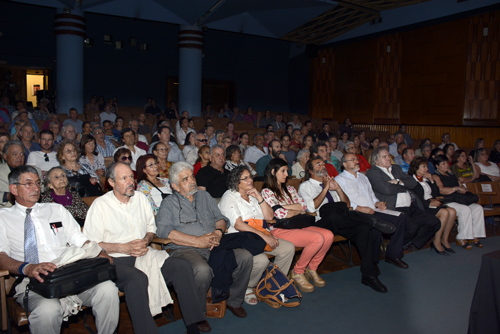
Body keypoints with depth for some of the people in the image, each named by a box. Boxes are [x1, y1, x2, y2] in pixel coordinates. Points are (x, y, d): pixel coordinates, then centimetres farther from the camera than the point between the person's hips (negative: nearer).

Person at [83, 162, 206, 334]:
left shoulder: (140, 198, 13)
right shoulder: (100, 205, -3)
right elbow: (90, 244, -6)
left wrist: (146, 241, -2)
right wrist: (124, 247, -14)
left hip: (144, 254, 5)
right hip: (116, 260, -5)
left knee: (182, 266, -17)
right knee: (138, 279, -38)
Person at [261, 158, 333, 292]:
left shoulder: (289, 189, 21)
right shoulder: (266, 192, -2)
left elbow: (303, 205, 7)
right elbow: (278, 214, -14)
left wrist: (284, 206, -5)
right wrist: (296, 211, 2)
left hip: (296, 225, 7)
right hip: (280, 230, -7)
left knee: (328, 235, -17)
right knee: (318, 238, -27)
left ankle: (311, 269, 3)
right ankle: (297, 272, -7)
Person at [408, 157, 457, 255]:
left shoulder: (426, 180, 23)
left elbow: (436, 193, 18)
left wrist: (431, 180, 8)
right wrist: (429, 203, -19)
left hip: (431, 204, 8)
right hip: (422, 207, -8)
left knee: (452, 211, -16)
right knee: (444, 212, -27)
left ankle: (444, 240, -6)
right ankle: (436, 242, -17)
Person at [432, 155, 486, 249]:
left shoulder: (451, 175, 25)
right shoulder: (436, 176, 0)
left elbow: (460, 187, 26)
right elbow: (441, 190, -15)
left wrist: (462, 188, 1)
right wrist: (457, 188, -11)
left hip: (458, 200, 8)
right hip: (446, 202, -8)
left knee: (478, 208, -13)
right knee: (465, 209, -30)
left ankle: (474, 236, -12)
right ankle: (461, 239, -23)